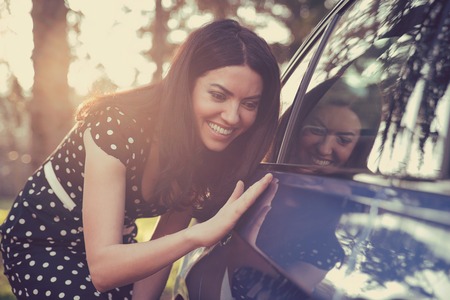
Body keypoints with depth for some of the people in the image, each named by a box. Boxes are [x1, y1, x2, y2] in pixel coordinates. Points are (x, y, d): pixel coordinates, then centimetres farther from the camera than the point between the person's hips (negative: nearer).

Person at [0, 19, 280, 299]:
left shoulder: (214, 153, -14)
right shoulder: (118, 126, -32)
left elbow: (162, 249, -7)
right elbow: (102, 269, -36)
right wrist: (201, 233, -47)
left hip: (117, 242, 5)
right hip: (43, 238, -5)